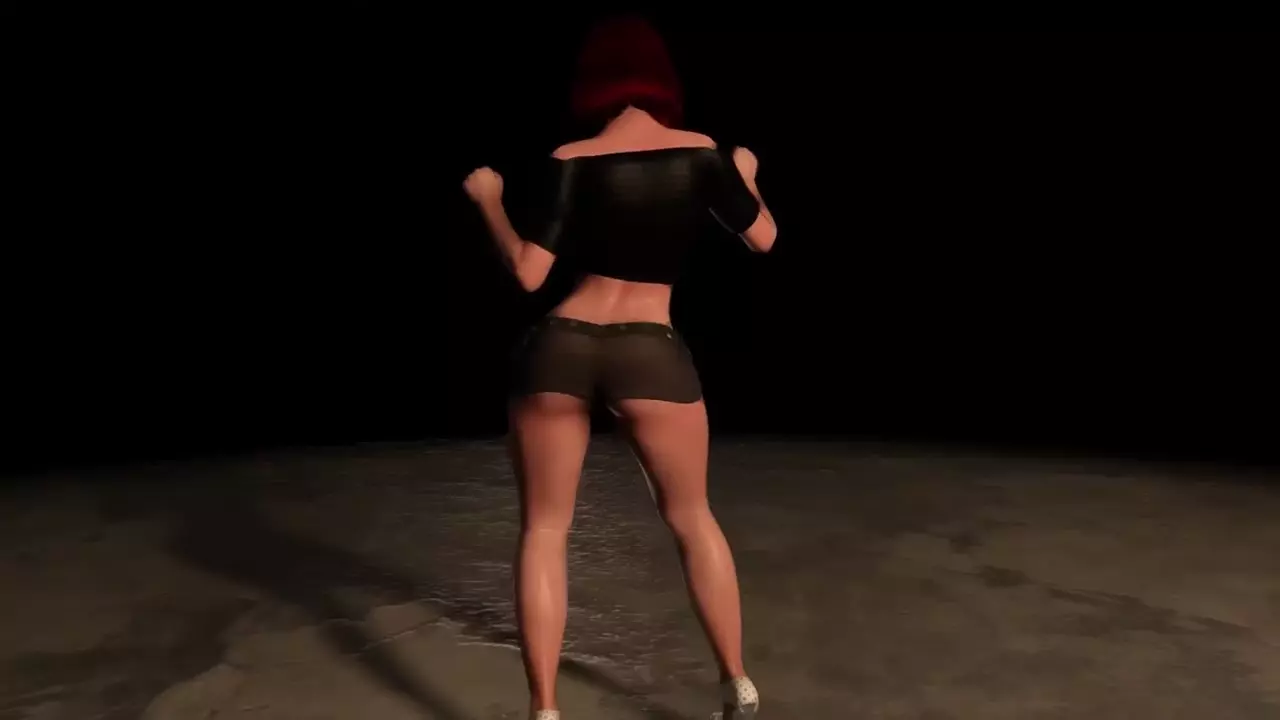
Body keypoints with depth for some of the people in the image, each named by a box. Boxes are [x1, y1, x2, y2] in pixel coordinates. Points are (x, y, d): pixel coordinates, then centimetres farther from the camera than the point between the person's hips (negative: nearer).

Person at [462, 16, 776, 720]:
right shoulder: (700, 152, 1)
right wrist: (747, 175, 28)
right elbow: (764, 239, 11)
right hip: (652, 356, 1)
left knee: (543, 529, 13)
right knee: (692, 518, 20)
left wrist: (487, 202, 9)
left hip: (559, 348, 0)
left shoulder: (572, 160, -2)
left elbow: (528, 274, -7)